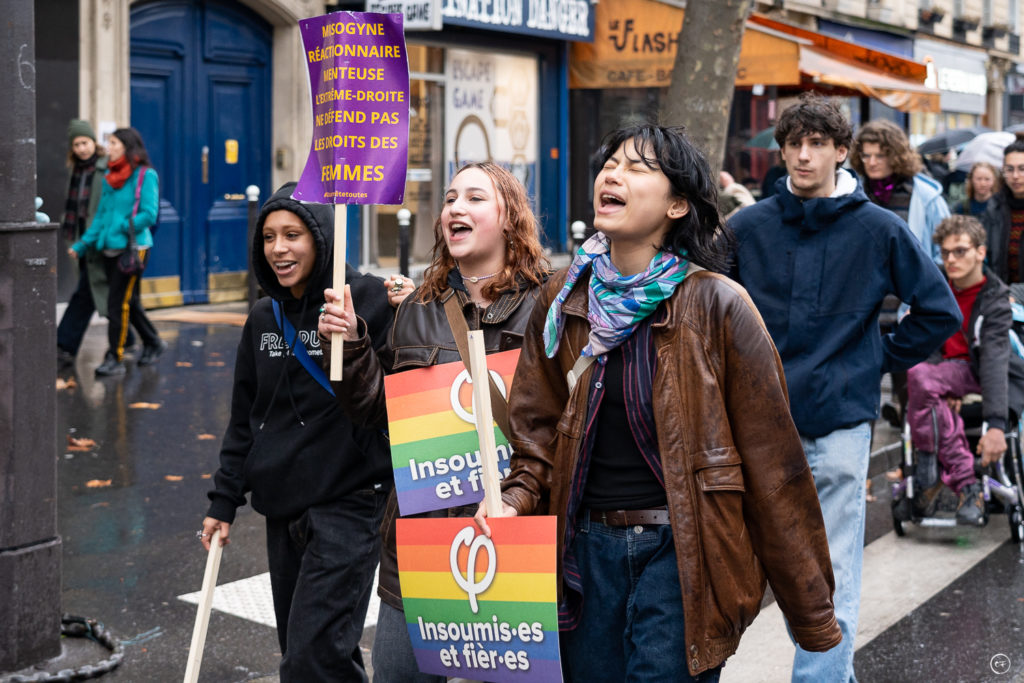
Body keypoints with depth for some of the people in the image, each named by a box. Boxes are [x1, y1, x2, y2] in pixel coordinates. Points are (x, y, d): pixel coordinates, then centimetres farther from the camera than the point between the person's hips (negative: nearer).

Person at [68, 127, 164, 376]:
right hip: (110, 249, 7)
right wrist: (83, 244, 11)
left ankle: (115, 358, -3)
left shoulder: (145, 176, -7)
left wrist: (121, 228, -15)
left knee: (118, 302, -9)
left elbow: (149, 215, -14)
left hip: (133, 248, -7)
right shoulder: (110, 176, 13)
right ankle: (153, 342, 32)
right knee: (128, 301, 15)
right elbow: (101, 215, 16)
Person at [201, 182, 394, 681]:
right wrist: (224, 501, 15)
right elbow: (244, 419, 17)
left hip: (348, 504, -6)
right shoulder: (263, 320, 11)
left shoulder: (371, 302, -8)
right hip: (283, 510, 7)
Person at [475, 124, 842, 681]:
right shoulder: (564, 300, 4)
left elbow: (772, 465, -8)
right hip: (586, 547, 4)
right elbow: (538, 431, 11)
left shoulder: (716, 307, -10)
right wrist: (515, 503, -10)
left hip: (680, 553, -4)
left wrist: (811, 615, -4)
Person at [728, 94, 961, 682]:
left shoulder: (880, 230, -2)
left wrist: (882, 363, 3)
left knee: (831, 574, 0)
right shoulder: (748, 227, 2)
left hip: (841, 420, -2)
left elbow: (940, 312, 4)